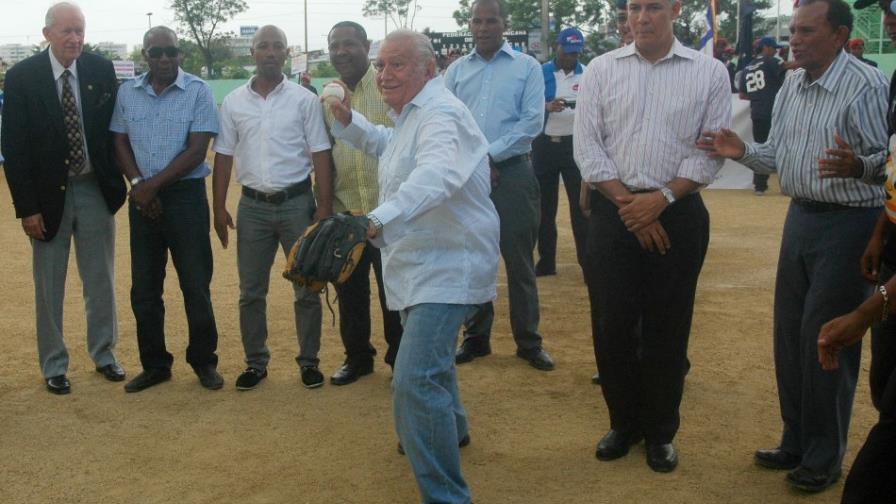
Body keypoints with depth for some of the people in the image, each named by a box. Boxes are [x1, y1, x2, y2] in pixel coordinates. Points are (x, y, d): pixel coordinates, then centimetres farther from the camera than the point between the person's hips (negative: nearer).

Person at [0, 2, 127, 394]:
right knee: (49, 286, 9)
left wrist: (118, 181, -2)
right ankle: (54, 366, 23)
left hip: (95, 190, 2)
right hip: (48, 194, -2)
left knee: (101, 281, 13)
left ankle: (103, 354, 30)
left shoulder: (101, 70, -2)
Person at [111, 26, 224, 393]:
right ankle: (154, 365, 21)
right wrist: (138, 184, -7)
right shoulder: (127, 92, 6)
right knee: (144, 289, 8)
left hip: (186, 196, -4)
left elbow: (197, 150, -10)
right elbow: (120, 143, 8)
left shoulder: (198, 91, -5)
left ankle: (204, 362, 16)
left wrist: (154, 184, -12)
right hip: (142, 198, 4)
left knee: (196, 285, 1)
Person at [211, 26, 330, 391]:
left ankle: (309, 361, 18)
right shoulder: (233, 102, 4)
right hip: (252, 205, 2)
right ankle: (256, 362, 21)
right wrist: (218, 208, 3)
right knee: (251, 291, 8)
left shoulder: (304, 100, -2)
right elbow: (223, 157, 7)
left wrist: (325, 207, -8)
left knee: (306, 287, 5)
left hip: (296, 202, -2)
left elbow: (320, 154, -3)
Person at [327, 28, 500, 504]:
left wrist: (377, 220, -56)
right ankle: (451, 428, 55)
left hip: (447, 265, -11)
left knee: (414, 380, -21)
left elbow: (434, 176, -41)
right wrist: (348, 121, 14)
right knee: (426, 354, 30)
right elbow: (388, 145, 34)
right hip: (423, 262, 11)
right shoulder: (412, 114, 13)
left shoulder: (441, 114, -21)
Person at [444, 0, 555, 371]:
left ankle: (529, 343, 13)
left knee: (519, 261, 2)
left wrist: (489, 155, -11)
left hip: (512, 173, -3)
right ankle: (476, 338, 21)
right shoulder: (456, 70, 10)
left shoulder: (527, 67, 2)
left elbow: (532, 121, -7)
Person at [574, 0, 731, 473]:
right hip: (613, 212, 1)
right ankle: (623, 423, 25)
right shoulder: (601, 69, 3)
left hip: (677, 213, -1)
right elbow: (587, 146, -1)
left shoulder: (709, 72, 1)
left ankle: (660, 432, 24)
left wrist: (661, 198, -13)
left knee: (667, 328, 7)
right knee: (611, 324, 5)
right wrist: (629, 204, -9)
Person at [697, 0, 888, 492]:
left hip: (848, 224, -8)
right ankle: (795, 441, 28)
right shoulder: (791, 85, 9)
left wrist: (856, 166, -37)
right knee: (789, 333, 13)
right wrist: (742, 151, -1)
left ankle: (824, 456, 15)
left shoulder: (867, 86, -15)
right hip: (801, 215, 8)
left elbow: (887, 158, -17)